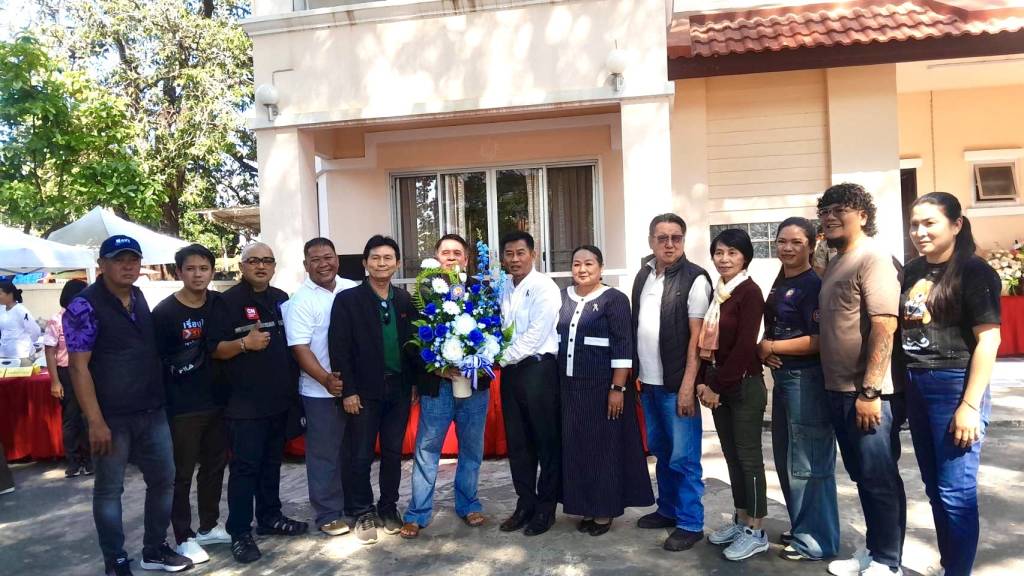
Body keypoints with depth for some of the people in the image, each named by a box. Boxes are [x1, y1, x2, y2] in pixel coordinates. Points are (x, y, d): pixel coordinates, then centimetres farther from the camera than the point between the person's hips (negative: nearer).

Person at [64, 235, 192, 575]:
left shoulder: (139, 298, 10)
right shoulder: (85, 306, -11)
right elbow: (78, 366, -14)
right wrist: (95, 421, -18)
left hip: (152, 412, 7)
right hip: (112, 418, -7)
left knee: (163, 480, 12)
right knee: (109, 489, 7)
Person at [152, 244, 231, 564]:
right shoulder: (164, 312, -10)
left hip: (217, 401, 5)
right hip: (182, 407, -5)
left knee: (215, 466, 15)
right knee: (182, 473, 5)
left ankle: (208, 526, 32)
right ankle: (184, 538, 19)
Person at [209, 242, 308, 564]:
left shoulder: (281, 299, 10)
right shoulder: (228, 302, -8)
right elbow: (214, 350, -12)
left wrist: (294, 384, 12)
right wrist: (244, 343, -28)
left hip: (279, 398, 6)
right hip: (245, 402, -6)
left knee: (272, 462, 16)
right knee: (245, 467, -2)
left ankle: (270, 517, 29)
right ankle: (240, 532, 7)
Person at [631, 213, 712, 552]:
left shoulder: (694, 279, -10)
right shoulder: (643, 275, 10)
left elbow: (698, 336, -13)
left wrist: (687, 385, -16)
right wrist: (636, 372, 11)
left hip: (677, 383, -6)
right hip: (648, 382, 6)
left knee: (683, 457, 2)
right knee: (660, 451, 17)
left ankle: (691, 523, 15)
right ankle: (668, 509, 32)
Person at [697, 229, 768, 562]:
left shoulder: (750, 292, -12)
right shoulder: (716, 292, 9)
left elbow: (744, 346, -18)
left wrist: (718, 386, -14)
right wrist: (703, 382, 2)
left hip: (744, 385, -7)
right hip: (717, 385, 7)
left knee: (748, 456, 1)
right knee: (731, 455, 14)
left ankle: (756, 532, 13)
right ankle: (740, 520, 27)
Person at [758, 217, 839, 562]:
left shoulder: (813, 285, -12)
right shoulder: (778, 285, 14)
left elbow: (819, 340, -20)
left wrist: (772, 347, -12)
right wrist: (764, 351, 2)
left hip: (807, 379, -9)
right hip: (782, 378, 9)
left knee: (808, 461, 0)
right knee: (786, 458, 17)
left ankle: (817, 540, 13)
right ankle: (800, 526, 31)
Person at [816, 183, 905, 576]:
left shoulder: (873, 258, -11)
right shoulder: (835, 263, 15)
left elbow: (884, 327, -20)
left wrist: (870, 391, -23)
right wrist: (838, 390, 17)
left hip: (868, 393, -9)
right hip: (840, 391, 9)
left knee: (880, 479, 3)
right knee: (863, 478, 17)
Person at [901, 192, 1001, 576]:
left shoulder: (975, 272, -7)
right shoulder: (912, 272, 11)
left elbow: (988, 340, -11)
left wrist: (971, 405, -16)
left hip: (954, 385, -6)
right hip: (914, 387, 6)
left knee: (956, 492, -3)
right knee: (935, 488, 14)